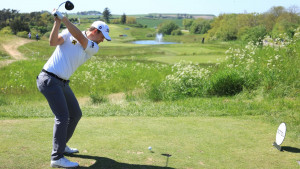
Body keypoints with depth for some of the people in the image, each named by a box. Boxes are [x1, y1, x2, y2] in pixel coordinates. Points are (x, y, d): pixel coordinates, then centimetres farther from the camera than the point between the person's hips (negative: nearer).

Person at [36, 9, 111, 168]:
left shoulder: (94, 48, 6)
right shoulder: (68, 33, -1)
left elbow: (80, 38, -13)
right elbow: (53, 42, -17)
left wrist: (64, 19, -23)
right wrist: (57, 22, -28)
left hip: (62, 83, 7)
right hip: (49, 79, -7)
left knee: (75, 114, 14)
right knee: (62, 116, -16)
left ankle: (61, 145, 31)